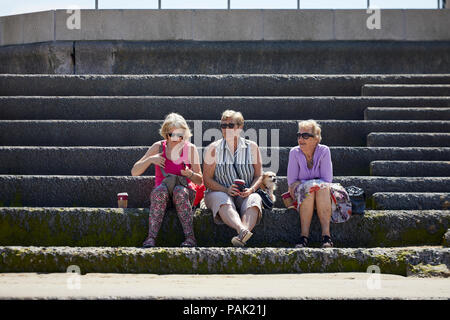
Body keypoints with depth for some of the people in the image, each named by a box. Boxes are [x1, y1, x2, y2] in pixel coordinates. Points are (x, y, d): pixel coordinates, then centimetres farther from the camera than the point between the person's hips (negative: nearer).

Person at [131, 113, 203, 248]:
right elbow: (134, 172, 2)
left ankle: (190, 238, -37)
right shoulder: (159, 147, 2)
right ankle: (151, 238, -39)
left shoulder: (190, 149, 1)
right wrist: (150, 159, -15)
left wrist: (190, 174, -17)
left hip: (184, 192, 0)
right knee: (160, 189, -34)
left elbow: (200, 181, 5)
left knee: (179, 190, -35)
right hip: (162, 193, 0)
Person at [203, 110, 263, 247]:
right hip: (219, 193, -1)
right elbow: (207, 179, 3)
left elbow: (259, 175, 12)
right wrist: (226, 190, -15)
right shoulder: (213, 148, 6)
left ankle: (241, 237, -59)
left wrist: (251, 189, -11)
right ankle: (242, 231, -64)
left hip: (245, 195, 1)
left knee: (254, 200, -34)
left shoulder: (252, 147, 10)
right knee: (223, 202, -37)